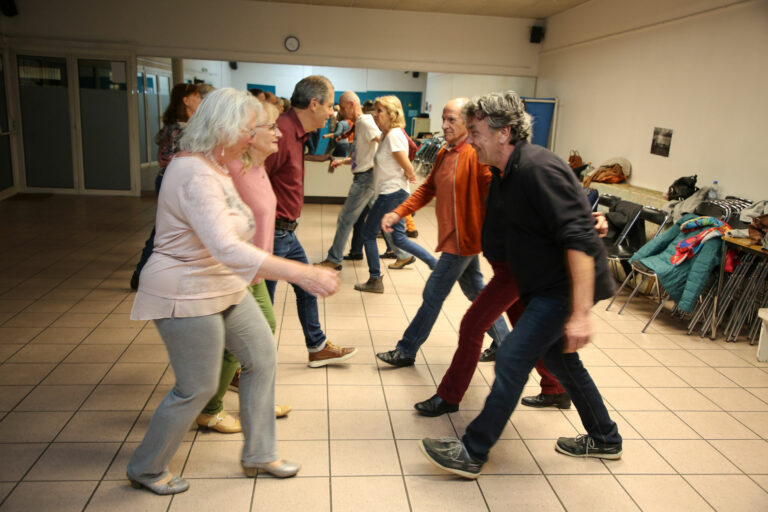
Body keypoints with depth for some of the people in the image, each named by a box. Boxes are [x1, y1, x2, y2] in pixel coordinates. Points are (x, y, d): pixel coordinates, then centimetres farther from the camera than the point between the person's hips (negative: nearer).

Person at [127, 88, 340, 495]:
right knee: (197, 388, 2)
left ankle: (259, 455, 27)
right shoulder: (197, 177, -28)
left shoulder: (211, 165, 6)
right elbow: (227, 249, -41)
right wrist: (300, 274, -46)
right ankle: (145, 470, 27)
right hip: (187, 295, -10)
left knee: (262, 356, 12)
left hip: (224, 286, 10)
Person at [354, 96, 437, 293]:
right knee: (398, 238, 13)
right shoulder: (386, 134, 13)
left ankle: (375, 280, 12)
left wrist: (409, 176, 2)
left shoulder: (394, 135, -18)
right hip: (395, 194, 10)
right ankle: (436, 264, 17)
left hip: (392, 193, -10)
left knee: (368, 234, 2)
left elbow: (408, 168, -18)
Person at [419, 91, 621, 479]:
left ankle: (471, 454, 1)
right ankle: (604, 439, 39)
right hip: (543, 284, 10)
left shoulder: (538, 169, -25)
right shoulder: (503, 174, 6)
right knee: (558, 358, 20)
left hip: (568, 285, -10)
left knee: (512, 359, -11)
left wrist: (580, 313, -35)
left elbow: (578, 240, -31)